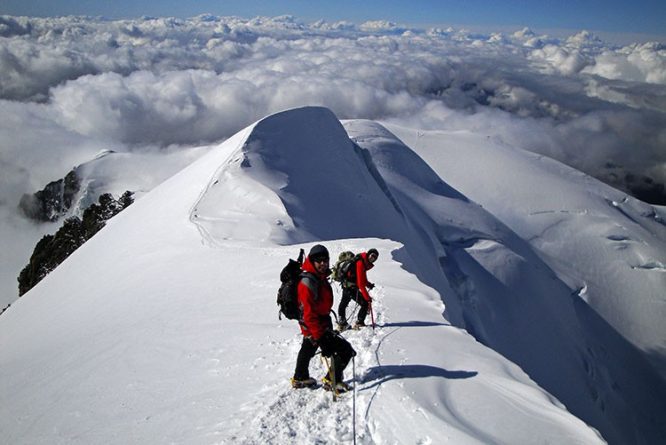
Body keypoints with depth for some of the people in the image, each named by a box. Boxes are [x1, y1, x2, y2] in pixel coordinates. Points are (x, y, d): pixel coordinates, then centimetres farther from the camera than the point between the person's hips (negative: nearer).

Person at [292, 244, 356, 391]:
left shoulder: (320, 278, 1)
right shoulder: (308, 283, -28)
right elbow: (309, 313, -30)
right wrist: (320, 337, -30)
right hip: (315, 328, -11)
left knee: (307, 350, 29)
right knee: (346, 350, -9)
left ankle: (300, 378, 50)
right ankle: (332, 380, 7)